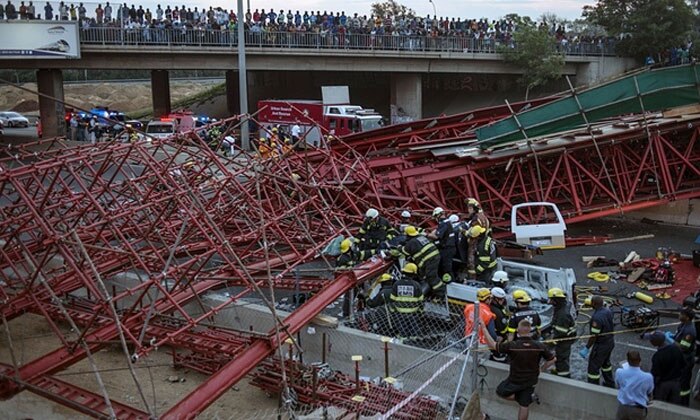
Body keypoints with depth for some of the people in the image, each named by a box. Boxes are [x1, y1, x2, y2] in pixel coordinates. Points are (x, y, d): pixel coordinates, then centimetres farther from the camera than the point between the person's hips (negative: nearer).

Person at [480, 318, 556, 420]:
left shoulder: (511, 346, -27)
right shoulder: (540, 346, -19)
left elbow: (492, 344, -19)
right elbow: (552, 359, -8)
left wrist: (483, 327, -12)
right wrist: (541, 369, 8)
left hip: (514, 381, -3)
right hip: (530, 382, 3)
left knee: (500, 392, 21)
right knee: (524, 405, 17)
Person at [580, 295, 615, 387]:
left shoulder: (597, 317, -31)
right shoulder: (607, 311, -4)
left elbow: (594, 336, -26)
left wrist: (586, 349, -17)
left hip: (601, 345, -9)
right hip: (610, 342, 9)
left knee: (593, 367, 5)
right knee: (605, 362, 29)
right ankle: (609, 383, 44)